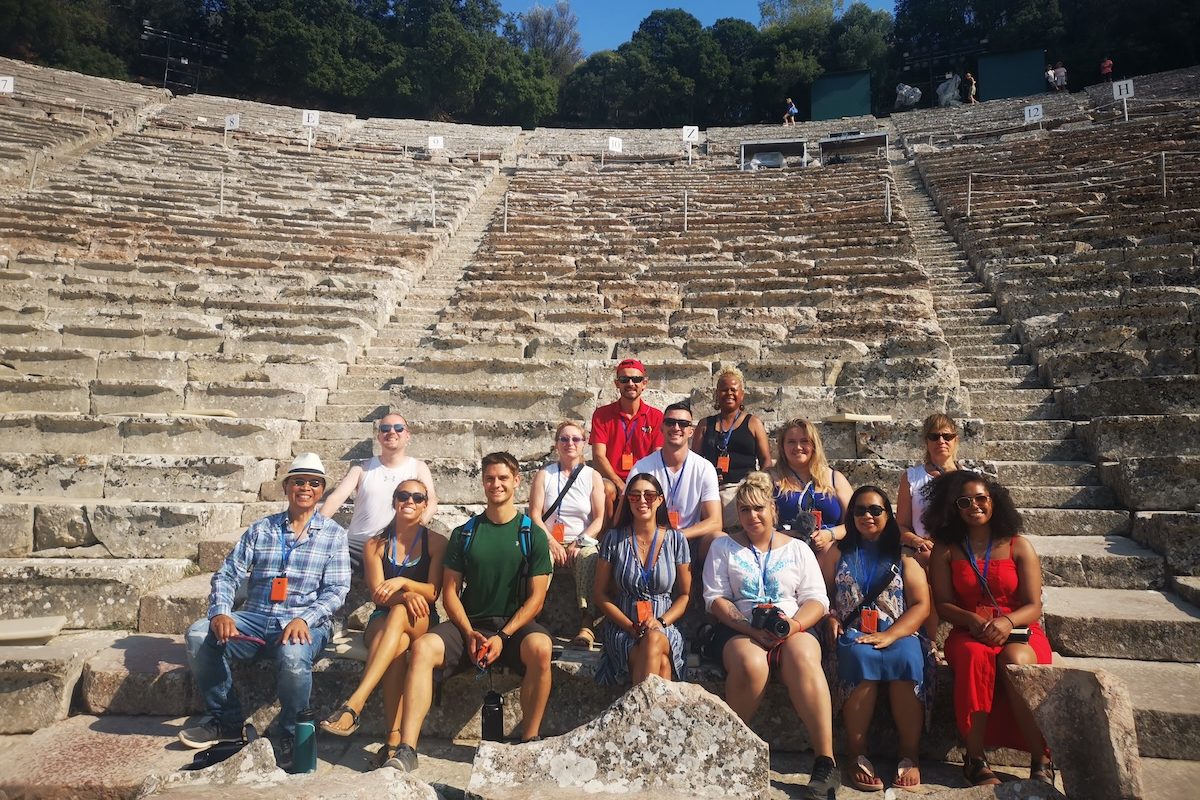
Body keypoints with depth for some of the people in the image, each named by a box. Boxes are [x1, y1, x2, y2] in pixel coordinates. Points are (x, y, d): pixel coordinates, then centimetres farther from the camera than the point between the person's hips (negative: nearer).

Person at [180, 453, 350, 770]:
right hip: (254, 621, 4)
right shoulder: (261, 529, 13)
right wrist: (220, 613, -13)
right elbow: (227, 574, 7)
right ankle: (227, 722, -1)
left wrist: (305, 618, -21)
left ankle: (288, 735, -9)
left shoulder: (333, 534, 5)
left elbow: (336, 590, -3)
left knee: (293, 655, -36)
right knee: (198, 635, -21)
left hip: (305, 625, -3)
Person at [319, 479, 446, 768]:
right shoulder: (376, 545, 8)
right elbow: (378, 594, -3)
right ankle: (394, 736, -42)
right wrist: (407, 595, -25)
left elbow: (433, 592, -4)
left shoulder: (436, 543, 5)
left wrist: (402, 582, -24)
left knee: (399, 615, -38)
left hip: (423, 622, -1)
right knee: (397, 644, -37)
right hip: (382, 621, 1)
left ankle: (354, 704, -48)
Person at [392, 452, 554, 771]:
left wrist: (503, 636, -14)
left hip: (515, 625, -2)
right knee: (422, 648, -26)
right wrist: (470, 633, -10)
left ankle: (529, 742, -18)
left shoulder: (532, 534, 3)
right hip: (469, 624, 2)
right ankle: (406, 751, -24)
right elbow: (450, 592, 6)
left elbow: (536, 598, -2)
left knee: (540, 647, -34)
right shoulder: (464, 533, 9)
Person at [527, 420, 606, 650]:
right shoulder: (544, 474, 10)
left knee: (589, 558, -35)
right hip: (550, 541, 0)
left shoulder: (593, 476, 10)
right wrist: (552, 542, -14)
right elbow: (534, 515, 1)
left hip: (582, 543, 0)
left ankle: (586, 626, -42)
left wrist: (579, 542, -12)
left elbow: (599, 519, 3)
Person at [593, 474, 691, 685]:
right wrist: (631, 626, -10)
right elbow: (601, 594, 3)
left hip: (666, 630, 1)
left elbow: (685, 594, 7)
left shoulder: (675, 540, 4)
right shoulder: (615, 539, 2)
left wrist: (661, 622, -11)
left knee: (653, 639, -36)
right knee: (660, 663, -33)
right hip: (622, 629, -1)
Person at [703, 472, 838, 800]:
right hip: (739, 629, -1)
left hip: (793, 628, 1)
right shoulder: (723, 547, 12)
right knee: (751, 664, -34)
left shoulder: (797, 549, 15)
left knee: (804, 659, -34)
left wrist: (795, 624, -15)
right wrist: (751, 628, -13)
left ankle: (825, 762, -30)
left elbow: (817, 599, 7)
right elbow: (715, 598, 2)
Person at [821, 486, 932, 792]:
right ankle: (856, 755, -27)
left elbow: (921, 604, 4)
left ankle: (910, 756, -23)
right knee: (861, 658, -35)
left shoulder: (903, 556, 15)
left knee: (907, 661, -34)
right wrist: (832, 621, -12)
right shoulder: (838, 553, 17)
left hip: (898, 634, 0)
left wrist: (890, 635, -12)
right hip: (853, 635, 0)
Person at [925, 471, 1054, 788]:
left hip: (1018, 631, 0)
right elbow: (943, 604, 2)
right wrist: (972, 620, -19)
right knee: (975, 657, -35)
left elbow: (1034, 606, -1)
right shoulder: (946, 551, 6)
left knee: (1015, 661, -36)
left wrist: (1007, 622, -23)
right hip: (968, 633, 0)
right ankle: (975, 760, -28)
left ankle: (1042, 762, -22)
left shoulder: (1019, 546, 4)